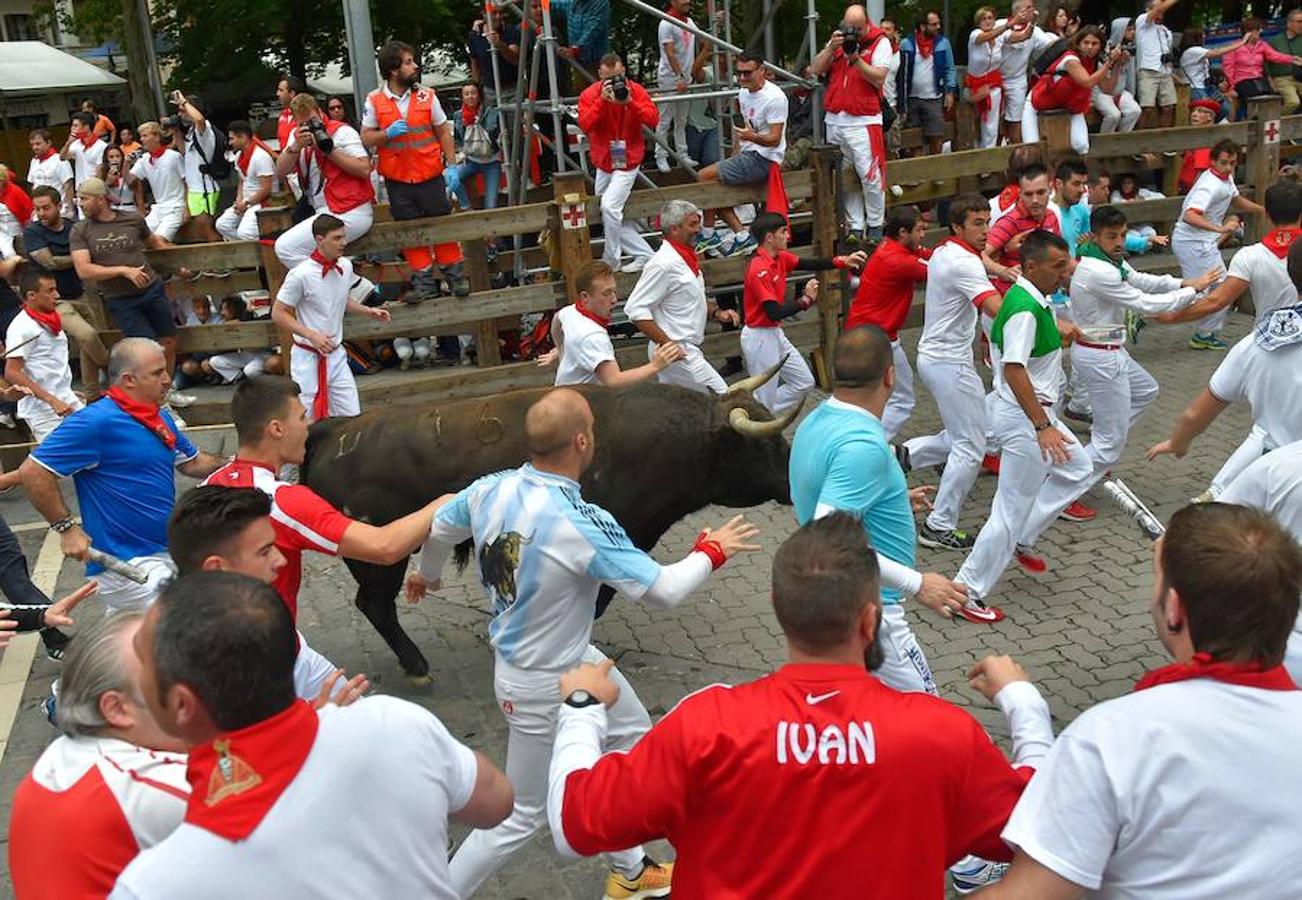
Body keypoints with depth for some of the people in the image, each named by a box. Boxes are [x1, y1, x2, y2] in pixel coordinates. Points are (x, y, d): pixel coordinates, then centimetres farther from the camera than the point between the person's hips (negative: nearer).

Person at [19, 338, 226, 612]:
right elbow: (33, 471, -19)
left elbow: (191, 463, 21)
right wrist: (67, 528, -18)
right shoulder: (98, 421, -18)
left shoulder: (161, 417, 8)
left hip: (168, 553, 9)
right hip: (128, 565, -9)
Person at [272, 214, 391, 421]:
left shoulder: (346, 266, 1)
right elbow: (278, 314, -12)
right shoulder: (301, 275, -18)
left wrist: (369, 311, 5)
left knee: (352, 417, 7)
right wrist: (312, 335, -22)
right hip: (308, 358, -6)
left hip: (337, 355, 6)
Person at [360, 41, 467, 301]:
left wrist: (452, 165, -4)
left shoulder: (426, 96, 0)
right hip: (397, 179, 0)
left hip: (430, 175, 0)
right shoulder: (375, 101, -2)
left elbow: (443, 132, 4)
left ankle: (455, 275, 17)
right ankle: (425, 282, 17)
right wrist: (387, 134, -18)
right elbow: (365, 138, 1)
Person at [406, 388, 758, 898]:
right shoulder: (582, 524, -33)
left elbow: (436, 531, 9)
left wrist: (427, 574, 32)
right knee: (522, 816, 11)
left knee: (632, 739, 26)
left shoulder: (489, 490, -12)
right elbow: (663, 592, -25)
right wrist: (710, 552, -5)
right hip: (542, 688, -8)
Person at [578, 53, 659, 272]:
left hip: (627, 162, -4)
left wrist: (630, 102, -27)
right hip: (603, 163, 4)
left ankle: (611, 261, -7)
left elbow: (653, 119, -16)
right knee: (610, 218, 7)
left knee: (610, 207, -22)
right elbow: (585, 125, -19)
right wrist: (602, 101, -29)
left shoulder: (635, 90, -6)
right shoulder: (590, 94, -4)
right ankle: (644, 254, 19)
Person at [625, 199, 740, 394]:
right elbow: (635, 309, -21)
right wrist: (667, 344, -23)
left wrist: (717, 313, 8)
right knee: (721, 398, -10)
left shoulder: (686, 258, 12)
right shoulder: (663, 264, -18)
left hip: (687, 349, 10)